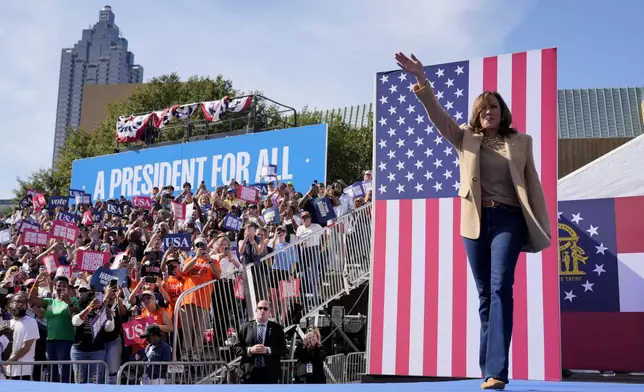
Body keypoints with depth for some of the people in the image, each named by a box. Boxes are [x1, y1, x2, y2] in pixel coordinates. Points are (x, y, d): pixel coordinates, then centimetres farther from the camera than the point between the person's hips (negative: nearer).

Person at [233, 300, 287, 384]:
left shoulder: (277, 328, 7)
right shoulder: (245, 327, 7)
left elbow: (283, 349, 1)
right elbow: (237, 349, 5)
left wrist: (268, 350, -14)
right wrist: (249, 350, -13)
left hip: (270, 374, 0)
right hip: (250, 374, 0)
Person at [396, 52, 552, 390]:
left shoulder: (520, 142, 9)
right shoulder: (465, 139, 11)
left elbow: (533, 184, 8)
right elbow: (436, 114, -1)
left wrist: (543, 228, 2)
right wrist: (421, 79, -14)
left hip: (508, 220, -2)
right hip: (475, 222, 2)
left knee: (500, 288, -16)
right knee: (484, 294, 6)